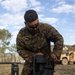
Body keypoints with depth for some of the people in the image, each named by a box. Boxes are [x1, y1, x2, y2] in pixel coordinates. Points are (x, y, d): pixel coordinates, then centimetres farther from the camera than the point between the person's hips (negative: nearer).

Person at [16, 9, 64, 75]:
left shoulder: (46, 28, -21)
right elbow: (20, 50, -9)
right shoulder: (21, 34, -15)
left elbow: (59, 39, -13)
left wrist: (56, 53, -28)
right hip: (30, 63, 2)